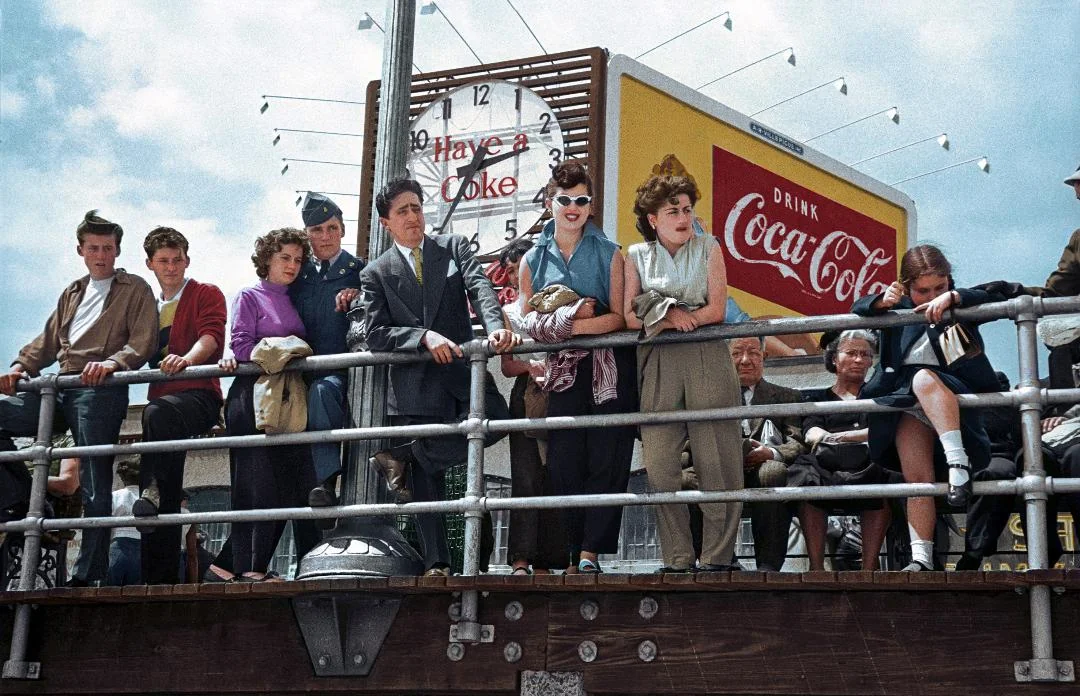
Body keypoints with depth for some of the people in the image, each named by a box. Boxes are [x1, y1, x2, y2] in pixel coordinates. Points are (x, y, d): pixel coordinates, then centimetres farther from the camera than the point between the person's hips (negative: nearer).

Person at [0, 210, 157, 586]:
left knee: (94, 481, -10)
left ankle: (89, 573, -11)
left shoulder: (135, 290, 9)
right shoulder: (72, 294, 29)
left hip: (100, 389, -7)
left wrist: (112, 362, -23)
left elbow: (143, 342, -4)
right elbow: (49, 339, 24)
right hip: (60, 390, 7)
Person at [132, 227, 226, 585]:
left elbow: (211, 334, -10)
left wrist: (187, 359, -30)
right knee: (164, 501, -1)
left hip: (200, 395, -6)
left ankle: (152, 488, -36)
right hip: (163, 398, 6)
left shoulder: (206, 294, 8)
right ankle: (161, 578, -3)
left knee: (158, 412, -41)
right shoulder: (152, 307, 28)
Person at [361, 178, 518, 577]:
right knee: (427, 485, -1)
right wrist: (424, 338, -18)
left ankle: (403, 457, -13)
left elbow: (479, 288, -5)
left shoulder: (453, 247, 12)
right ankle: (436, 564, 8)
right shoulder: (376, 273, 8)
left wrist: (495, 328, -25)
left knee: (494, 417, -27)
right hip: (415, 385, -1)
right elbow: (375, 334, -2)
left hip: (461, 370, 1)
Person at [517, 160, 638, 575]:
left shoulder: (609, 255, 5)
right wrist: (571, 316, -10)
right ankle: (576, 556, 4)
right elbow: (528, 322, 9)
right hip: (563, 372, 2)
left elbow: (620, 317, -3)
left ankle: (590, 552, -6)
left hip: (608, 368, -2)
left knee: (606, 460, -7)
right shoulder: (533, 260, 11)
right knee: (564, 463, -3)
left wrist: (575, 325, -17)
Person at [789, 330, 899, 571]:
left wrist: (845, 436, -8)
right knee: (807, 478, -36)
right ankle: (816, 568, -39)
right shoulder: (818, 398, 29)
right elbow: (811, 432, 7)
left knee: (882, 479, -37)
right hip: (827, 464, 0)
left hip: (870, 463, 0)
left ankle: (869, 568, -39)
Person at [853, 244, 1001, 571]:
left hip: (953, 399, -3)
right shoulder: (900, 309, 11)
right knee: (917, 480, -12)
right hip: (908, 406, 3)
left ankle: (958, 461, -44)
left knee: (924, 379, -37)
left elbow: (994, 299, -11)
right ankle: (921, 559, -15)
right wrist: (882, 301, -24)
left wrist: (951, 298, -28)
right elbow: (859, 309, 0)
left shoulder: (961, 306, 6)